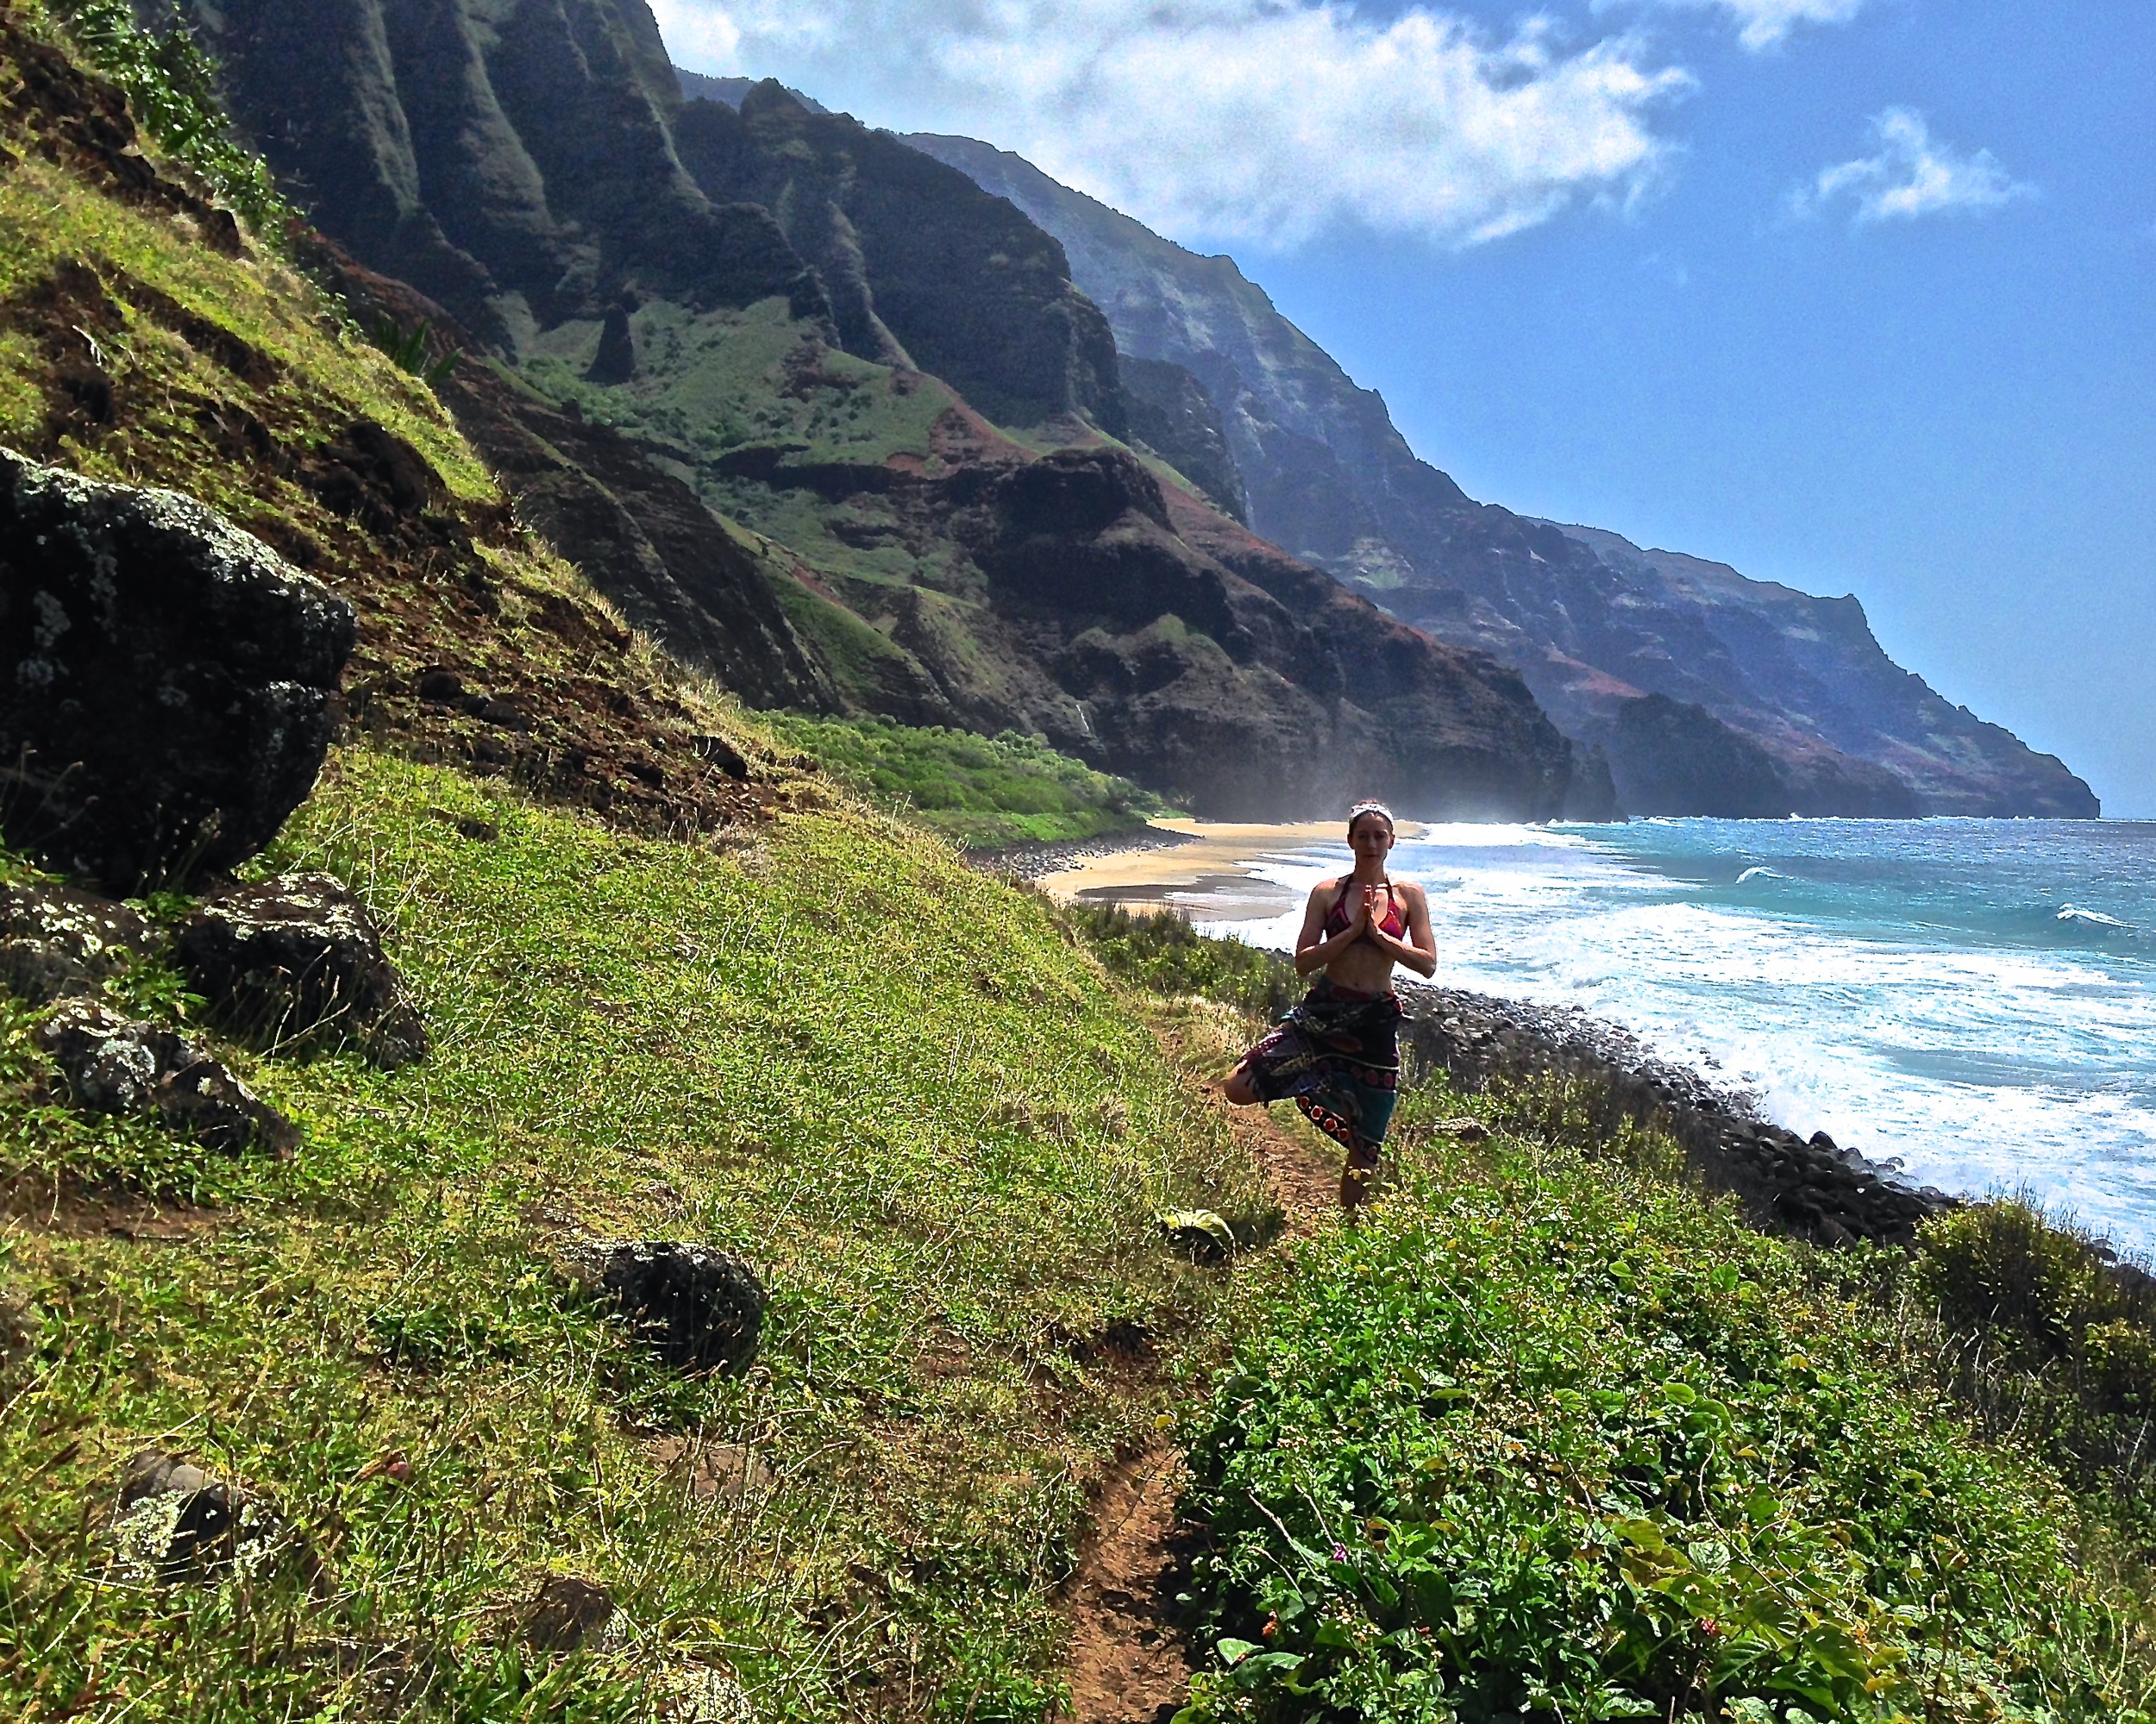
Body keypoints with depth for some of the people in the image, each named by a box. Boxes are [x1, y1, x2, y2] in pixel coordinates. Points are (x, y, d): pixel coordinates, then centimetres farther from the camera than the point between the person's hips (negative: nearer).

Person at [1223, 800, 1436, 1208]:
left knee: (1364, 1147, 5)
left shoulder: (1408, 895, 2)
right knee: (1238, 1089, -12)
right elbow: (1302, 962, -6)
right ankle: (1317, 1088, 13)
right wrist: (1353, 931, -16)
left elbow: (1427, 963, -5)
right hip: (1323, 1012, 1)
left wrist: (1377, 934, -14)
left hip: (1375, 1021, 0)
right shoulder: (1327, 892, 1)